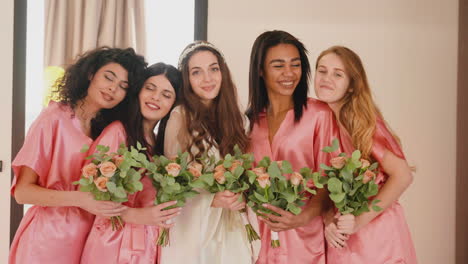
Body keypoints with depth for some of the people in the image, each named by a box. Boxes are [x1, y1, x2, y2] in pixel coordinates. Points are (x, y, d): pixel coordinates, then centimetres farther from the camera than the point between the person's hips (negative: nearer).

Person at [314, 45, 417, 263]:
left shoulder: (363, 121, -12)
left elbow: (402, 176, -16)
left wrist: (360, 220, -17)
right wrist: (327, 220, -10)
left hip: (377, 233, -4)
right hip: (339, 238, 4)